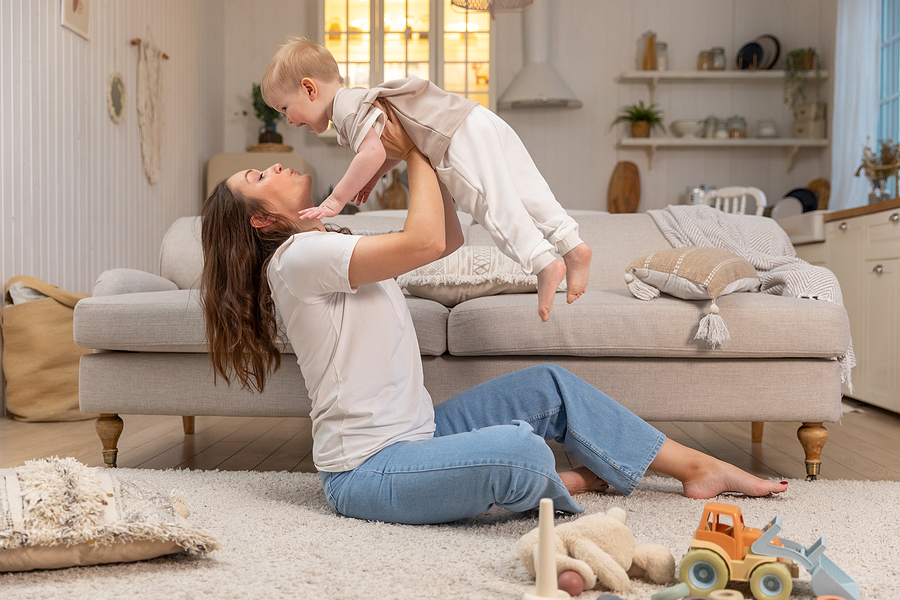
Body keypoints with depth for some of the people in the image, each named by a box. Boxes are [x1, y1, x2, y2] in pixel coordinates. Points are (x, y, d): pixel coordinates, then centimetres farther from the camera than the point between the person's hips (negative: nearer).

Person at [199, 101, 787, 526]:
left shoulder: (335, 245, 15)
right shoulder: (298, 256, -16)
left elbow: (450, 237, 16)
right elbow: (426, 242, -24)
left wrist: (423, 150, 6)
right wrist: (414, 153, -9)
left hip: (415, 432, 10)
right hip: (369, 471, -10)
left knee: (550, 386, 8)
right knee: (519, 451, -32)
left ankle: (699, 467, 17)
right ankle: (565, 483, 6)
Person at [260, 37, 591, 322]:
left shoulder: (347, 106, -7)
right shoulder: (359, 100, 26)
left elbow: (373, 153, -23)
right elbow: (404, 138, 33)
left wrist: (336, 199, -16)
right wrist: (374, 176, 26)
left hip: (461, 138, -10)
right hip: (479, 120, 10)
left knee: (494, 205, -13)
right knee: (524, 192, 6)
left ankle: (543, 262, -20)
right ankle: (572, 245, 3)